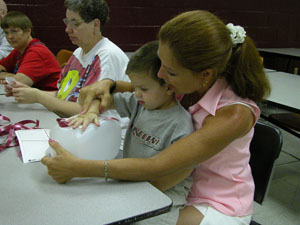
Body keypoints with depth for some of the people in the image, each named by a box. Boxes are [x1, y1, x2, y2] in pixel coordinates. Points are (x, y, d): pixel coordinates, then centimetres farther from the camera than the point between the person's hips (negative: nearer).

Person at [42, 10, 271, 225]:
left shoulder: (234, 114, -30)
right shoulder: (189, 82, -13)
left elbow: (157, 167, -33)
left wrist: (78, 168, -32)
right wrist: (108, 84, -16)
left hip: (219, 203, -5)